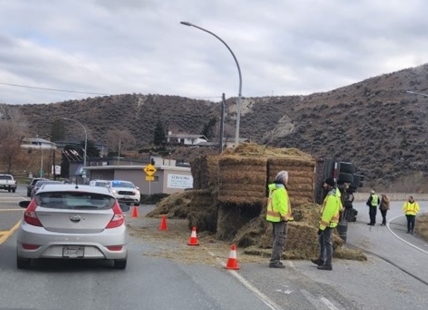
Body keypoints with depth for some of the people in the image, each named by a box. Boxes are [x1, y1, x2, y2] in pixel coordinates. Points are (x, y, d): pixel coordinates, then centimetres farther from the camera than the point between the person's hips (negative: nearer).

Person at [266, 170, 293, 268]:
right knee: (280, 241, -7)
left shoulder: (273, 189, 14)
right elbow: (282, 205, -24)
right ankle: (274, 261, -7)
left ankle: (275, 260, 23)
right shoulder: (281, 190, -17)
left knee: (277, 239, 18)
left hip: (274, 217, 10)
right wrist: (285, 217, -17)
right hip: (280, 218, -10)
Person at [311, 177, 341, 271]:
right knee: (322, 239, 21)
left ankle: (328, 264, 2)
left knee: (327, 243, -4)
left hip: (328, 224, -11)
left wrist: (322, 227, -21)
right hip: (328, 223, 11)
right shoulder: (334, 194, 10)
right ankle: (321, 259, 31)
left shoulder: (331, 197, -23)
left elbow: (328, 213, -25)